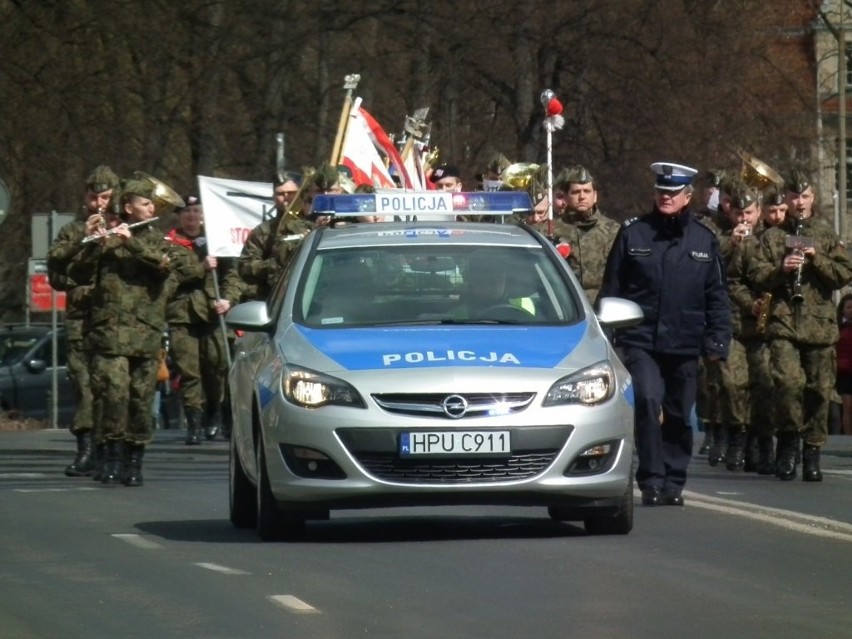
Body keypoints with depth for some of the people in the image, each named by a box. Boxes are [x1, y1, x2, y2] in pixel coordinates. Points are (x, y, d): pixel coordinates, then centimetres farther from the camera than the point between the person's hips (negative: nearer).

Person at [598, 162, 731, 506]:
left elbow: (717, 295, 10)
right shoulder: (632, 234, 2)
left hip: (684, 346, 3)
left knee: (679, 418, 8)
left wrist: (717, 341, 2)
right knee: (648, 400, -20)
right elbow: (611, 289, 4)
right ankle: (651, 481, -16)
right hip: (640, 341, -3)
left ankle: (673, 484, 20)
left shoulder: (703, 239, 7)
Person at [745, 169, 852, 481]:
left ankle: (812, 453, 11)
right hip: (784, 323, -1)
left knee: (819, 390, 0)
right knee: (789, 382, -19)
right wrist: (782, 268, -12)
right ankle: (789, 438, 1)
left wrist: (816, 259, -9)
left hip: (820, 324, 1)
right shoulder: (773, 236, 11)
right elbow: (755, 274, 5)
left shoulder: (827, 235, 13)